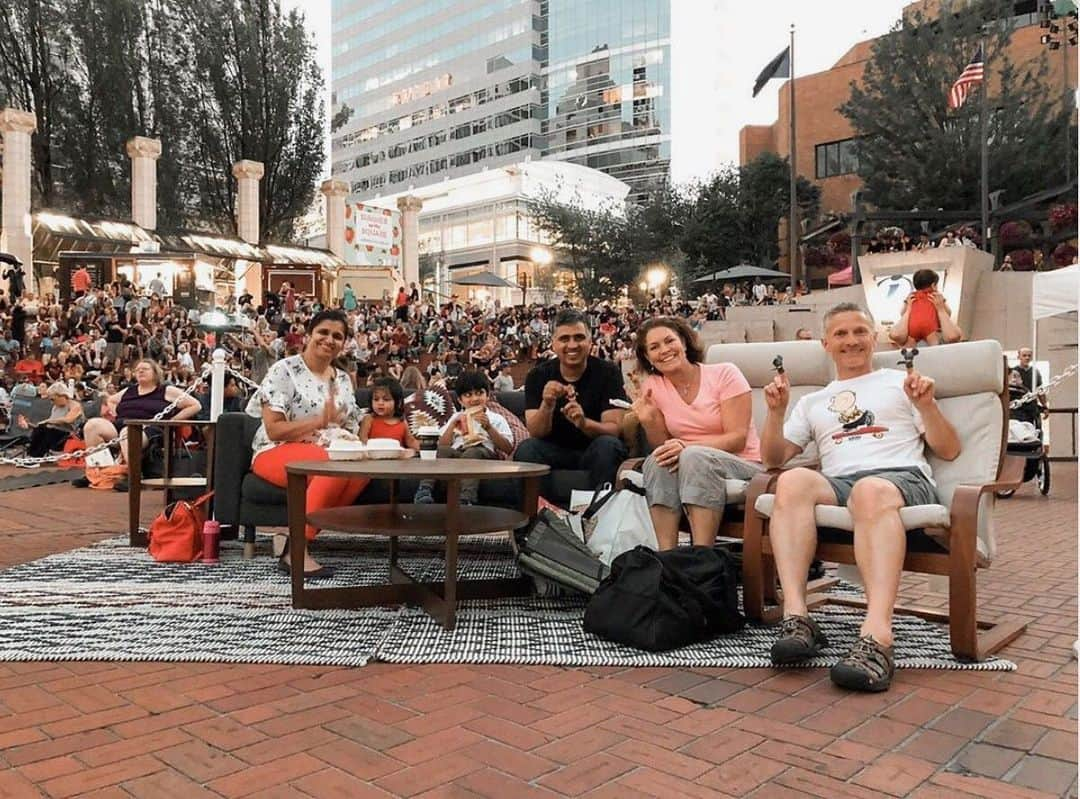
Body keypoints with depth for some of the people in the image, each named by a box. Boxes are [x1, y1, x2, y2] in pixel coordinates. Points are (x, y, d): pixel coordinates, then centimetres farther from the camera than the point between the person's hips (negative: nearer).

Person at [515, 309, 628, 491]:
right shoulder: (537, 375, -5)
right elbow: (536, 432, -12)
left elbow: (615, 429, -16)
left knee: (608, 445, -32)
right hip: (555, 451, 1)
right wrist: (547, 405, -34)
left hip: (594, 452, -1)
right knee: (526, 448, -27)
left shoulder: (608, 372, -9)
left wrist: (584, 423, -38)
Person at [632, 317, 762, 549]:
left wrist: (687, 447, -26)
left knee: (695, 457, -32)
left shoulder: (724, 374, -7)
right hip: (691, 466, 3)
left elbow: (738, 439, -13)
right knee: (656, 462, -26)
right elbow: (661, 447, 5)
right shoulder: (653, 387, 4)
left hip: (742, 464, -3)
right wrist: (649, 421, -15)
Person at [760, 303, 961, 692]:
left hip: (901, 477, -2)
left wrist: (926, 405, -1)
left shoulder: (901, 383, 24)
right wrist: (775, 411, 7)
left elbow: (949, 451, 16)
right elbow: (773, 459, 23)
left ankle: (877, 635, -56)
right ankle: (796, 617, -43)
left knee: (872, 489, -40)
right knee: (792, 481, -34)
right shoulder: (812, 402, 30)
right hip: (838, 484, 2)